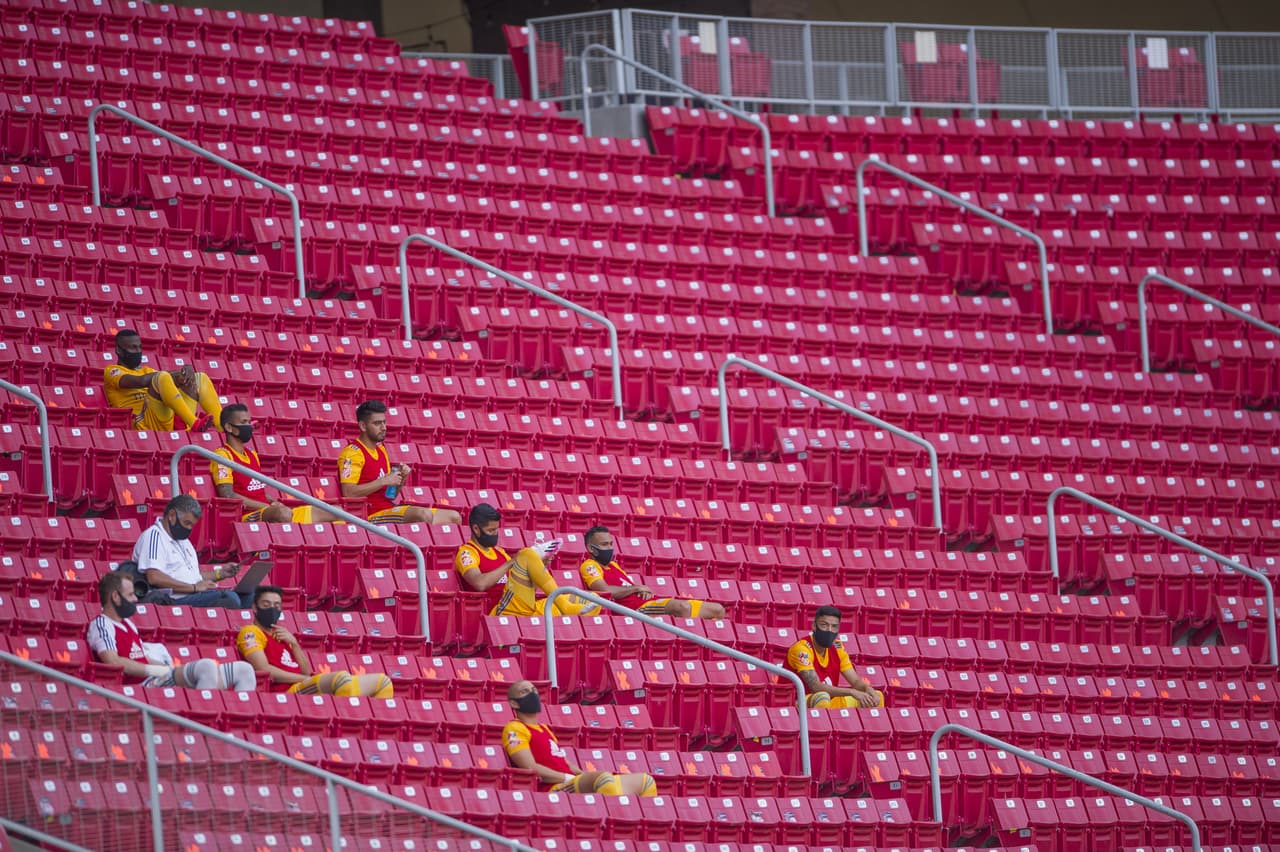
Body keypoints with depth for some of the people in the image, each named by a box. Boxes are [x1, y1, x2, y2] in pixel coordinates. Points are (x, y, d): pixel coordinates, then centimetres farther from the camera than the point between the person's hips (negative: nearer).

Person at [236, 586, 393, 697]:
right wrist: (305, 679, -12)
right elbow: (264, 670, -12)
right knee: (342, 677, -38)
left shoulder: (280, 636, 30)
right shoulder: (250, 632, 5)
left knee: (382, 681, 6)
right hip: (287, 692, -9)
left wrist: (294, 644, 6)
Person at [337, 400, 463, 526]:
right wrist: (384, 481, -18)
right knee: (424, 514, -33)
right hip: (373, 514, -9)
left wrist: (401, 478, 3)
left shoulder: (381, 450, 21)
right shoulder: (352, 452, -7)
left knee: (453, 517, 2)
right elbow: (348, 492, -21)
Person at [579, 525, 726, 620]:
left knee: (717, 610, 7)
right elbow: (607, 591, -17)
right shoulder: (590, 566, 1)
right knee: (682, 607, -39)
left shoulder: (613, 565, 28)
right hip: (637, 607, -10)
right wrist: (636, 588, -3)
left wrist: (644, 590, 2)